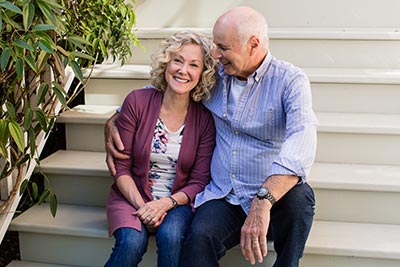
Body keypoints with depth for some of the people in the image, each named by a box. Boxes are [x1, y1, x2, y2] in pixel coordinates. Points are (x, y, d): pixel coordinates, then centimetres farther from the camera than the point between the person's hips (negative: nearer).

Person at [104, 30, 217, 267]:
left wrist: (167, 203, -20)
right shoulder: (137, 101, -7)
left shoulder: (205, 119, -5)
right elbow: (121, 166, -4)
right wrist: (141, 206, -17)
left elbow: (199, 181, -3)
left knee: (170, 236, -31)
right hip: (132, 196, 0)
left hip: (177, 201, 1)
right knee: (133, 242, -29)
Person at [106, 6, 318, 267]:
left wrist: (263, 202, -40)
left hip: (274, 197, -1)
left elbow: (302, 140, -26)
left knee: (298, 196, -35)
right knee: (200, 238, -31)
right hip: (222, 197, 2)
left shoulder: (290, 80, -8)